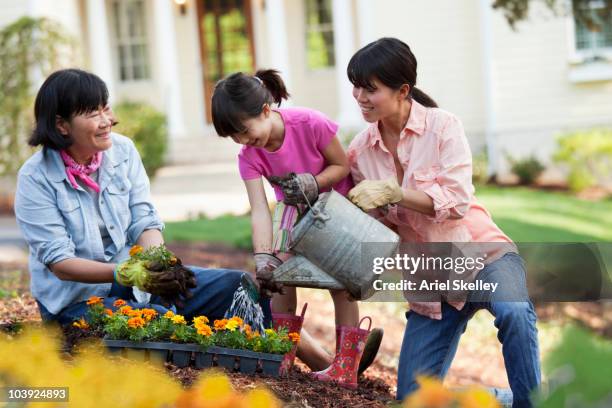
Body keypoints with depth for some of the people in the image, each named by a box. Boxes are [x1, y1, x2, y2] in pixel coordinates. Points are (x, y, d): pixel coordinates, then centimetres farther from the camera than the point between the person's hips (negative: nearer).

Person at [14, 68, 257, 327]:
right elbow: (59, 263, -18)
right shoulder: (35, 178, -13)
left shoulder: (123, 151, 0)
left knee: (236, 285, -10)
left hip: (136, 280, 5)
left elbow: (145, 223, 0)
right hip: (77, 299, -5)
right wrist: (126, 274, -32)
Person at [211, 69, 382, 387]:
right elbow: (259, 211, -26)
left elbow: (342, 165, -15)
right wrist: (263, 259, -40)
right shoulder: (249, 156, -18)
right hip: (294, 208, 4)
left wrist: (312, 182, -34)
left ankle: (345, 367, -6)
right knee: (278, 280, -9)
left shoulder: (311, 124, -30)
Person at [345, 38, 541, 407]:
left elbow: (456, 201, -19)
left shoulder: (442, 126, -11)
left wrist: (393, 192, -28)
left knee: (513, 311, -39)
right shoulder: (360, 151, 1)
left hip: (481, 252, -5)